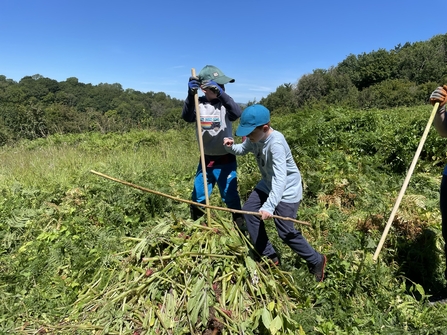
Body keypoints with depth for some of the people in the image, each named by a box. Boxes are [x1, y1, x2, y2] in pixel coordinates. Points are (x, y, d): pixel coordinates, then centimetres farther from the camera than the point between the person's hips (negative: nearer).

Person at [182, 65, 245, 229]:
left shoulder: (225, 103, -7)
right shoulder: (198, 104, -2)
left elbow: (237, 114, -28)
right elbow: (187, 117, -21)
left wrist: (221, 93, -39)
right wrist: (191, 95, -35)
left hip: (226, 161, -2)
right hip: (205, 160, 3)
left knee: (231, 198, 6)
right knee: (198, 198, 14)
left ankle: (240, 227, 26)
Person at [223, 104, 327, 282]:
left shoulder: (276, 143, -33)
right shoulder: (255, 137, -9)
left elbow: (280, 178, -40)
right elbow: (243, 149, 12)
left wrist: (269, 206, -47)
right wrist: (231, 146, -12)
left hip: (287, 190, -9)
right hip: (268, 184, 9)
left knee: (286, 232, -7)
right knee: (249, 210, 7)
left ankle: (316, 261, 19)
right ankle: (269, 256, 18)